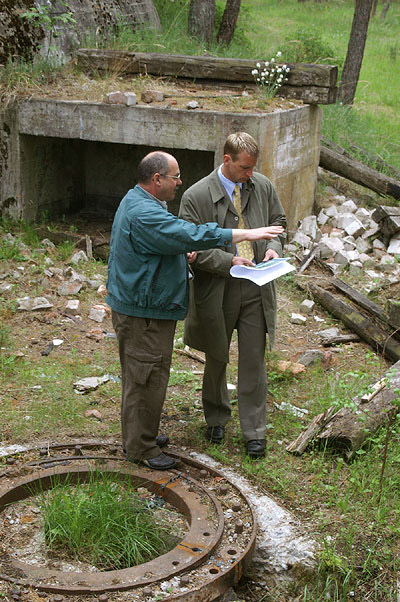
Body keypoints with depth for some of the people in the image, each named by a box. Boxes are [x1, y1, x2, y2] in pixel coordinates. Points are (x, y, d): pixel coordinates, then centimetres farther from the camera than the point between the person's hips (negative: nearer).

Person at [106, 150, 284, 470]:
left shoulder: (138, 202, 12)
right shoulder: (144, 213, -24)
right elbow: (191, 235, -28)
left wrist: (182, 255, 9)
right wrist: (246, 234, -23)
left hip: (145, 303, 11)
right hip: (143, 311, -11)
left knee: (141, 375, 20)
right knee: (146, 377, -1)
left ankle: (140, 434, 34)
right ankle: (140, 447, 10)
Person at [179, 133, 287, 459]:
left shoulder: (263, 186, 2)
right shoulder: (196, 196, -11)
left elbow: (278, 221, 16)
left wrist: (274, 246, -5)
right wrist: (229, 261, -23)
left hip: (257, 288, 2)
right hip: (218, 290, -2)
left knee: (254, 360, 6)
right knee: (217, 358, 15)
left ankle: (254, 431, 18)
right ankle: (216, 418, 37)